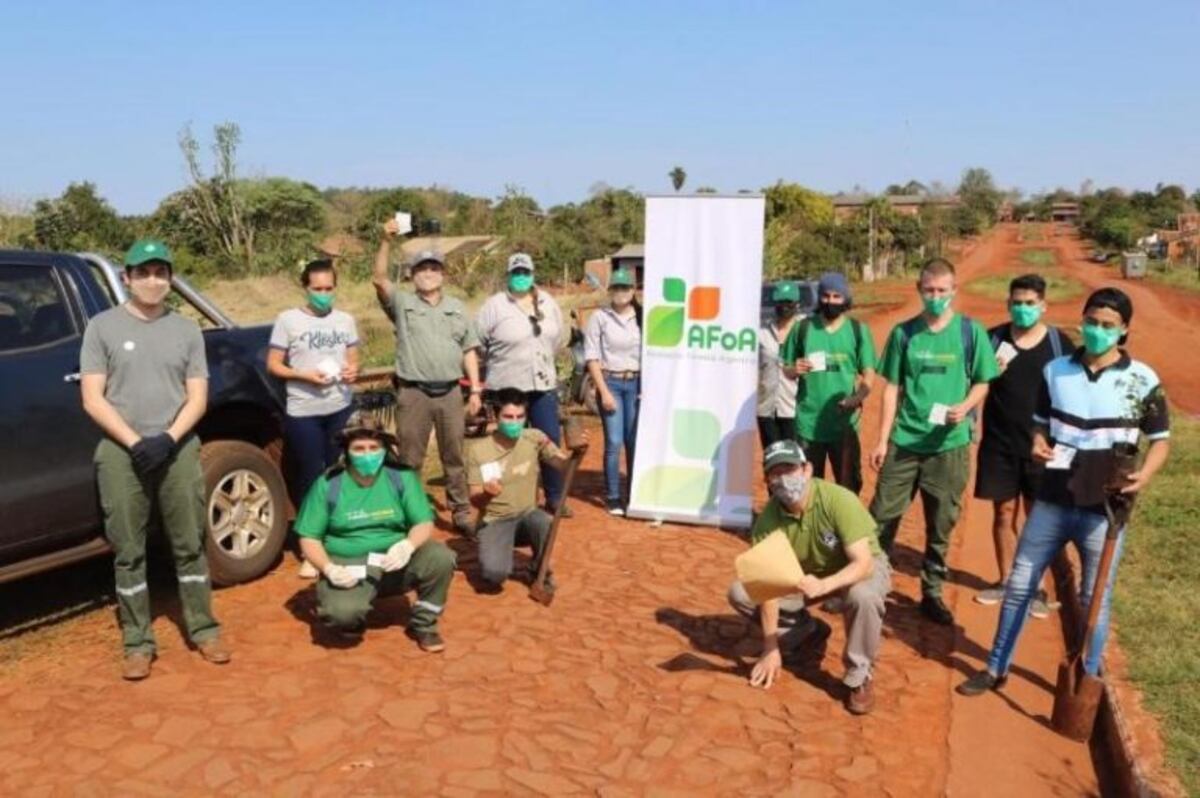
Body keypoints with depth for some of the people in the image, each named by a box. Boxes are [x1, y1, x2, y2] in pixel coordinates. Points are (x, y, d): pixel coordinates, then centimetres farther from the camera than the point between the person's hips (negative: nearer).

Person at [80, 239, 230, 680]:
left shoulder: (186, 329, 8)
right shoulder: (102, 327, 1)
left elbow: (197, 396, 4)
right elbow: (93, 399, -4)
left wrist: (168, 439, -11)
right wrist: (135, 443, -14)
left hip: (179, 450, 2)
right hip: (121, 453, -1)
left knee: (190, 545, 7)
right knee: (128, 552, 4)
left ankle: (204, 630, 18)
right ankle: (138, 643, 14)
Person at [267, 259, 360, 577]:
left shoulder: (345, 320, 7)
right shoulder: (288, 320, -5)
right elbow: (273, 365, -4)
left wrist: (353, 371, -10)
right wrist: (306, 375, -19)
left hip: (341, 410, 3)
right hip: (303, 414, -3)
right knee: (310, 479, 3)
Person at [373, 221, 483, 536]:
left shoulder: (457, 308, 13)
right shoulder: (402, 303, 3)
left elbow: (469, 351, 12)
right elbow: (379, 279, -15)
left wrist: (476, 390, 5)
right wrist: (386, 241, -26)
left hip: (450, 392, 3)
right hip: (413, 393, -2)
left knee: (455, 457, 10)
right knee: (410, 459, 6)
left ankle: (461, 513, 19)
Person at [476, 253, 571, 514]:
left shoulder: (548, 302, 7)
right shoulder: (494, 305, -9)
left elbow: (561, 336, 18)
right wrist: (499, 362, 2)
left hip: (544, 385, 5)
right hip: (507, 388, -5)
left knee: (551, 441, 9)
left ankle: (555, 498, 22)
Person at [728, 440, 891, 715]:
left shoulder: (839, 501, -32)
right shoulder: (769, 517, -22)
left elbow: (863, 563, -34)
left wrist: (823, 585, -53)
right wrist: (771, 648, -19)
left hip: (861, 568, -4)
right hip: (805, 572, 4)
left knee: (863, 597, -40)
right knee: (739, 593, -13)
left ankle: (859, 676, -12)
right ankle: (804, 632, 11)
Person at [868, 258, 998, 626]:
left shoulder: (971, 332, -1)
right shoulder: (904, 333, 3)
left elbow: (982, 383, 4)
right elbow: (893, 388, 5)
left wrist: (965, 407, -17)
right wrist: (882, 439, 2)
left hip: (950, 444, -1)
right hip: (904, 441, 1)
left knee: (941, 524, 9)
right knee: (882, 516, 2)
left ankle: (932, 593, 23)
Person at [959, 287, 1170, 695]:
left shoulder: (1143, 381, -6)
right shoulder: (1055, 370, 2)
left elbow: (1161, 439, 1)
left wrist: (1145, 474, -18)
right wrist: (1039, 444, -8)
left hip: (1105, 509, -3)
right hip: (1052, 500, 3)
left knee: (1095, 599, 10)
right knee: (1020, 584, 10)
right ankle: (996, 668, 24)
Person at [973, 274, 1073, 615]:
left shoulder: (1060, 343, -2)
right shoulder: (992, 338, 0)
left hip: (1042, 446, -1)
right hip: (999, 443, 1)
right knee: (1004, 513, 10)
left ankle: (1037, 588, 19)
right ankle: (1005, 581, 25)